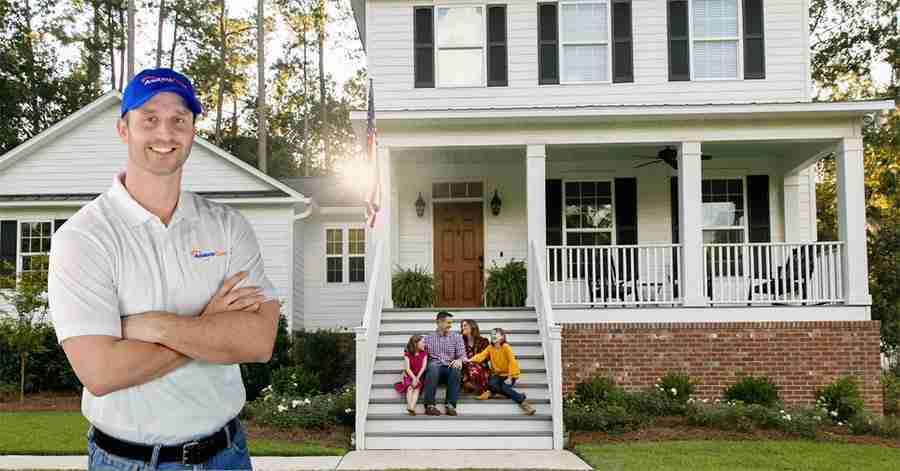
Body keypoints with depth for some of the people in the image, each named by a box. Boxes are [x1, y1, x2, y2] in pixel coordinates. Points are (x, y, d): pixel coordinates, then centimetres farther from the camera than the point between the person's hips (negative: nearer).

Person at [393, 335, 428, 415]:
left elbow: (423, 367, -8)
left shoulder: (424, 353, 1)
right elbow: (408, 368, -12)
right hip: (409, 375, 0)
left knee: (417, 386, -26)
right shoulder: (408, 353, -4)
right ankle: (410, 408, -41)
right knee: (410, 387, -26)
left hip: (419, 375, 0)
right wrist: (414, 378, -25)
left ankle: (412, 407, -43)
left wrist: (417, 378, -21)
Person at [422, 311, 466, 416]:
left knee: (456, 368, -34)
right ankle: (429, 405, -37)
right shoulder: (428, 338, 15)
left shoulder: (456, 336, 16)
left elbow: (462, 354, 7)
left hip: (449, 368, 1)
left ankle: (450, 405, -34)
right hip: (435, 368, -1)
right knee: (433, 366, -36)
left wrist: (459, 360, -17)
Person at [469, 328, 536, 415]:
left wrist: (510, 377, -23)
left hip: (508, 375, -4)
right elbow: (481, 356, -11)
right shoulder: (490, 348, 4)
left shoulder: (506, 347, -11)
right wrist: (471, 359, -30)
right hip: (497, 374, 4)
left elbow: (512, 362, -16)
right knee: (490, 384, -26)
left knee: (504, 388, -30)